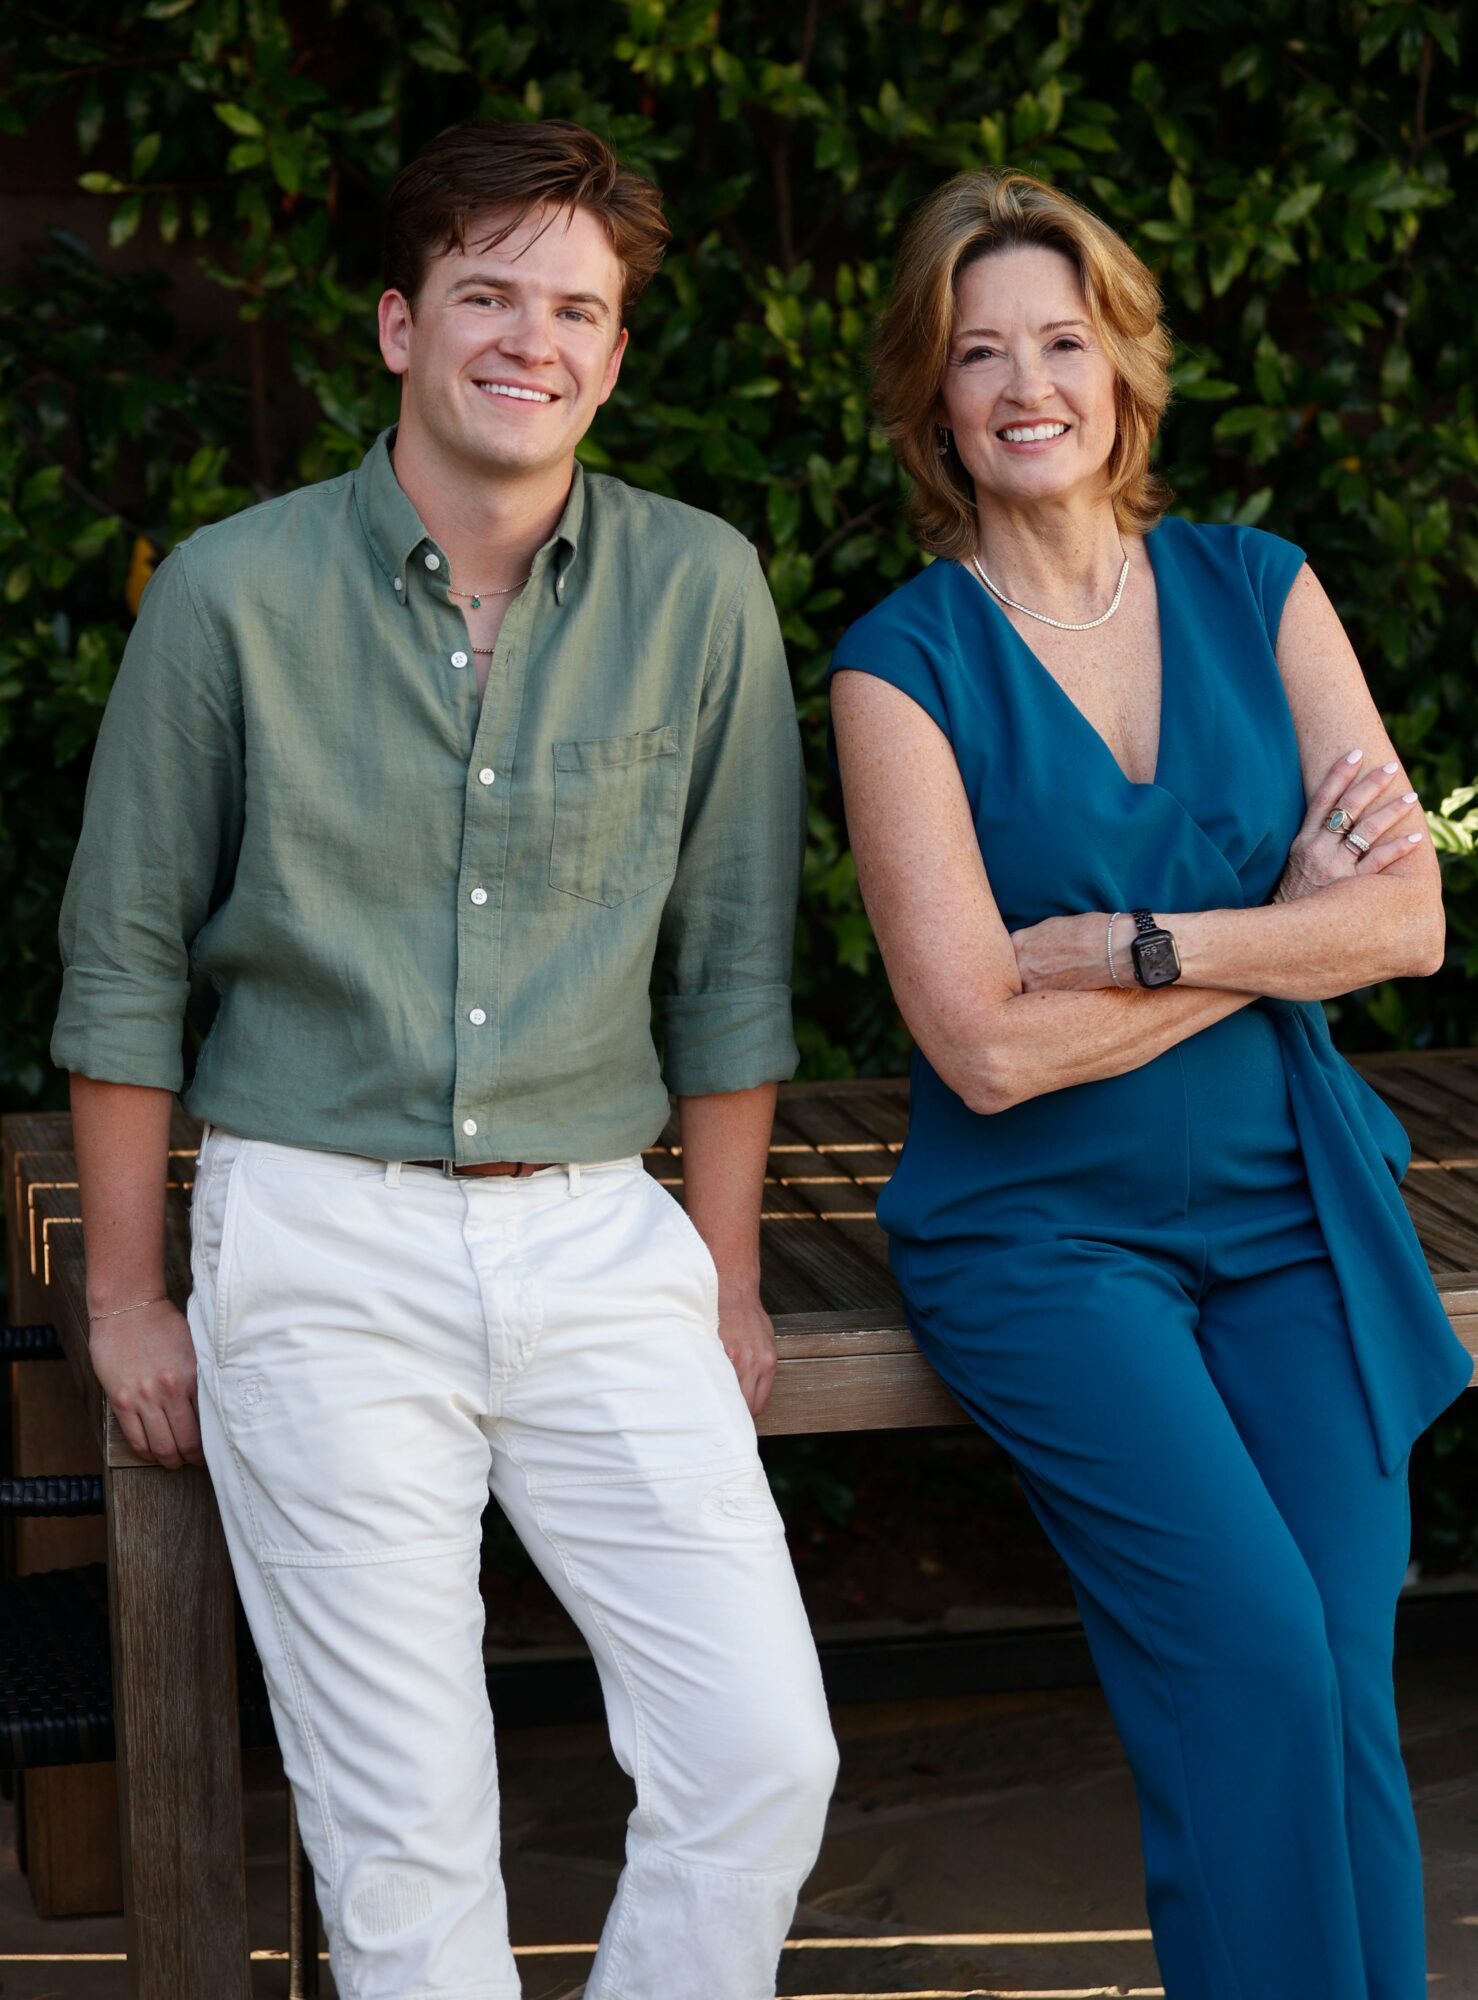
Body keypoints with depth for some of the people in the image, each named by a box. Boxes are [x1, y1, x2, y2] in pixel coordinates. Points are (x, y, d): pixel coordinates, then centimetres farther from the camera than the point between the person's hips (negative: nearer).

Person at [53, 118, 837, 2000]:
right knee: (404, 1834, -2)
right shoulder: (233, 592, -3)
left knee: (764, 1760, -6)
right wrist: (126, 1297, 6)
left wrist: (724, 1275, 10)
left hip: (598, 1236, 2)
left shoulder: (699, 591, 2)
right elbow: (123, 961, 5)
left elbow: (730, 963, 10)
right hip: (321, 1237, -2)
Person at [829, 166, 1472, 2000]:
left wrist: (1140, 945, -13)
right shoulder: (904, 663, -4)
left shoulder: (1258, 593, 7)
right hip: (1043, 1233, -3)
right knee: (1250, 1660, -20)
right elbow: (986, 1043, -11)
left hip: (1291, 1211, 3)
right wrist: (1283, 927, -8)